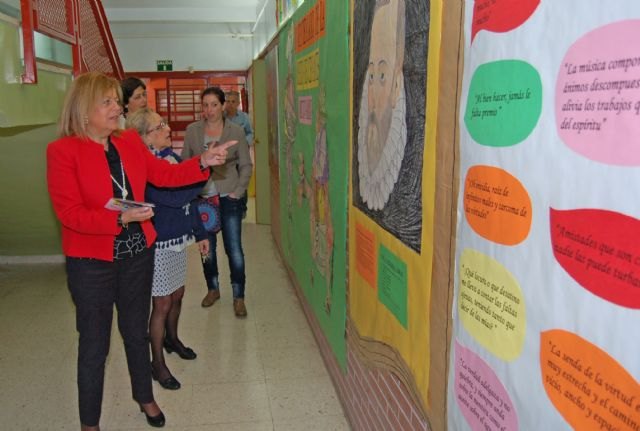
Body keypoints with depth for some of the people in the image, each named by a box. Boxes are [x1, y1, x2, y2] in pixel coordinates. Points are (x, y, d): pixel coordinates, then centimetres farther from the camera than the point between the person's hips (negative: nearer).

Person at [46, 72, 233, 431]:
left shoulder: (130, 141, 3)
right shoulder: (62, 151, -13)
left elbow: (165, 174, 4)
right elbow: (69, 213, -18)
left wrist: (203, 163, -10)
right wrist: (121, 218, -28)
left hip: (138, 253, 5)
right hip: (91, 261, -5)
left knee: (136, 330, 21)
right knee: (95, 343, 9)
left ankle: (145, 397, 44)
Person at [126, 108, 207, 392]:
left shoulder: (174, 159, 4)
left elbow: (189, 201, 12)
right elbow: (175, 198, -29)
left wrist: (200, 234, 14)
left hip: (179, 239, 7)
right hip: (158, 243, -7)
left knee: (177, 295, 21)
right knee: (162, 303, 4)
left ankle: (172, 339, 46)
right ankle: (157, 363, 21)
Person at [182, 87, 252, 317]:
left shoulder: (236, 131, -2)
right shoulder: (192, 130, 2)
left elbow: (246, 165, 2)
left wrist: (238, 191, -6)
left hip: (228, 197, -2)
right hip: (201, 197, 2)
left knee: (234, 249, 0)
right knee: (206, 248, 13)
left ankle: (239, 297, 14)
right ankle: (213, 289, 33)